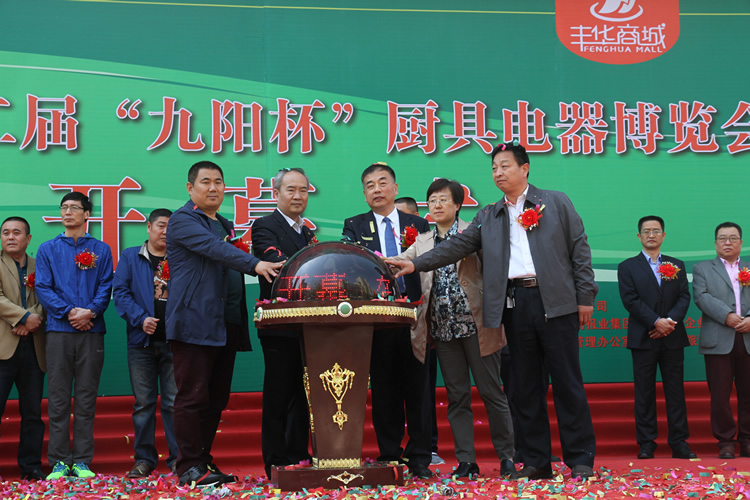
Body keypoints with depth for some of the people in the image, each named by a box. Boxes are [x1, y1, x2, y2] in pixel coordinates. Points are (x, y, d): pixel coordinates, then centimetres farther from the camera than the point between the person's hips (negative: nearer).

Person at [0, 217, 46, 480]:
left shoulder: (39, 267, 14)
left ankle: (31, 466, 14)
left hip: (33, 347, 4)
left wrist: (32, 322, -12)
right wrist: (25, 317, -13)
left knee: (33, 412, 7)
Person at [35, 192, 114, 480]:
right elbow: (43, 287, 2)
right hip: (59, 330, 0)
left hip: (91, 331, 0)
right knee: (58, 399, -1)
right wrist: (69, 312, -11)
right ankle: (59, 462, 4)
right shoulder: (48, 249, 12)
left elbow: (106, 287, 4)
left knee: (86, 399, 2)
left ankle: (82, 461, 6)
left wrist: (90, 312, -14)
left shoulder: (101, 250, 11)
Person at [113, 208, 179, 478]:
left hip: (174, 340, 0)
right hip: (142, 340, 0)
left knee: (174, 402, -1)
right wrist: (140, 318, -12)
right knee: (143, 402, 4)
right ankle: (144, 458, 12)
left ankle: (178, 458, 5)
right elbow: (121, 292, 1)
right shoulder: (130, 257, 9)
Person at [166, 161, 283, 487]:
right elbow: (213, 248, -19)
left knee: (216, 399, 9)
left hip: (226, 325, 8)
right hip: (196, 322, -8)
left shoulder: (226, 226, 23)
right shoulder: (182, 220, -2)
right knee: (193, 396, -5)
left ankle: (204, 461, 17)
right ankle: (189, 467, 0)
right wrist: (255, 264, -32)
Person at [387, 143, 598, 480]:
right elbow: (458, 245, 9)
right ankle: (536, 462, 11)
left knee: (567, 383, -2)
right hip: (514, 304, 4)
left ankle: (580, 459, 5)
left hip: (554, 301, -3)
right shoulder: (488, 217, 17)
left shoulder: (556, 203, 8)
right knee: (526, 386, 5)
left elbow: (579, 249, 5)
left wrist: (585, 297, -2)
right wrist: (416, 264, -4)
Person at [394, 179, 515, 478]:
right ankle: (466, 461, 12)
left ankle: (506, 457, 11)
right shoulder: (422, 243, 15)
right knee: (457, 396, 7)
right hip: (443, 329, 4)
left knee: (491, 392, 1)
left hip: (475, 324, -4)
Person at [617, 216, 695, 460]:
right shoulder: (627, 267, 6)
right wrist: (656, 322, -16)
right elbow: (630, 300, -5)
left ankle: (679, 443, 6)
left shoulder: (677, 265, 14)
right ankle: (646, 444, 4)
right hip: (643, 338, -2)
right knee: (644, 392, 0)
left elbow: (684, 297, 4)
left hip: (673, 338, 2)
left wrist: (671, 320, -13)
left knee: (675, 391, 3)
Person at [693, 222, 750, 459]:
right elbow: (702, 297, -4)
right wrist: (727, 315, -16)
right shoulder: (702, 269, 12)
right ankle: (726, 442, 6)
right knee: (720, 395, -1)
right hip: (718, 341, -2)